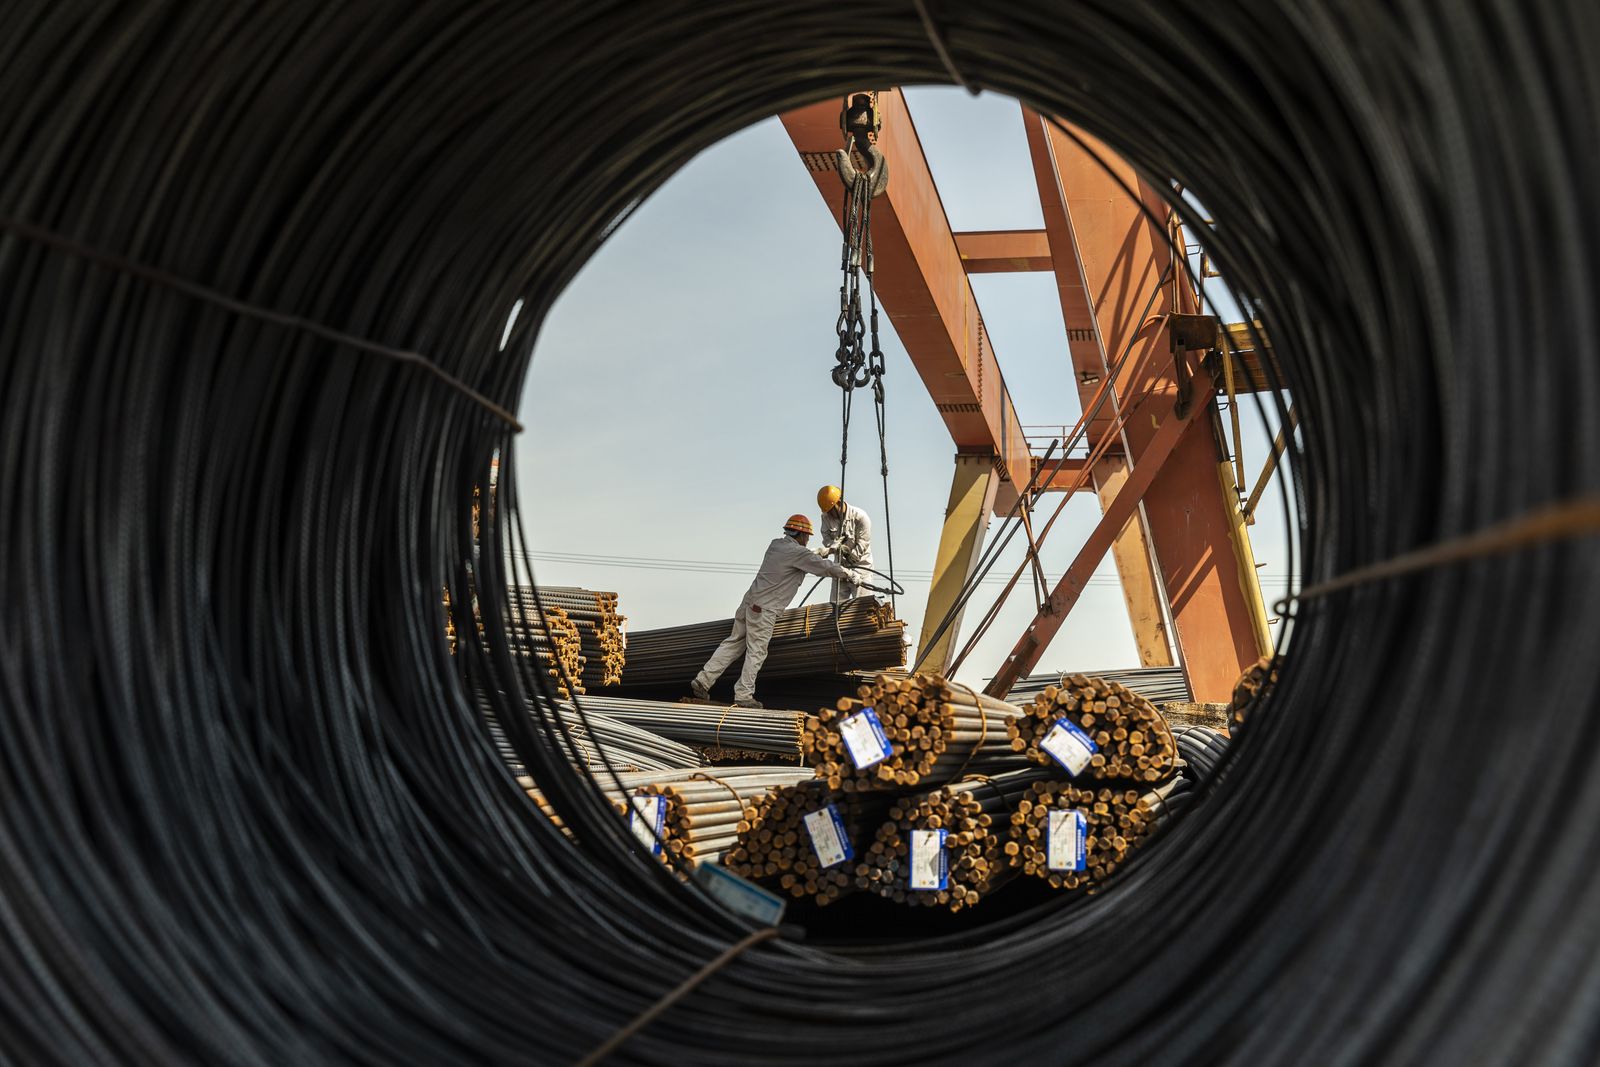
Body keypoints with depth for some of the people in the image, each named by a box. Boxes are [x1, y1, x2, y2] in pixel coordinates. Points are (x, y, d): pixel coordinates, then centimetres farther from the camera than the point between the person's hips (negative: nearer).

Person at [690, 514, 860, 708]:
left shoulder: (776, 545, 14)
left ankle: (703, 681, 12)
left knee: (733, 643, 13)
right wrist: (851, 575, 7)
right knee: (756, 652, 0)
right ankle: (743, 696, 5)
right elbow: (825, 566, -6)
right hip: (764, 609, -8)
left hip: (749, 602, 8)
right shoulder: (797, 552, -11)